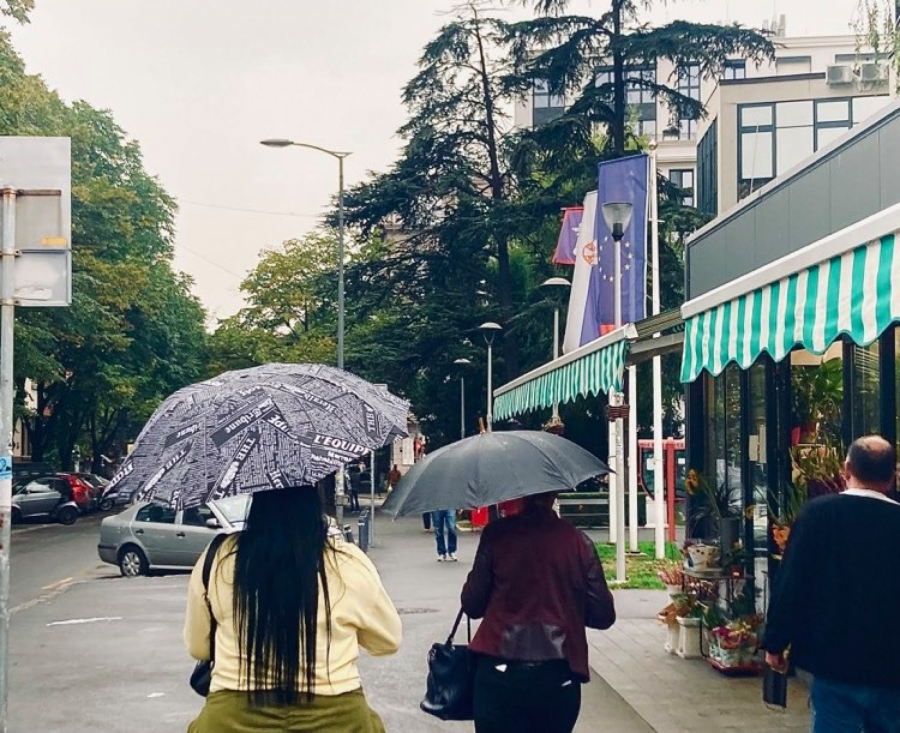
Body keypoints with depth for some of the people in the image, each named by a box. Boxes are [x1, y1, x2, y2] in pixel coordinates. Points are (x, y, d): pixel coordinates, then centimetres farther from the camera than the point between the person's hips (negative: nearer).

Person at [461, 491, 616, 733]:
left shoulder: (496, 533, -3)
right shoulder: (578, 541, 0)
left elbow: (472, 606, 0)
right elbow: (603, 616, 2)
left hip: (501, 675, -2)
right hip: (559, 677, 2)